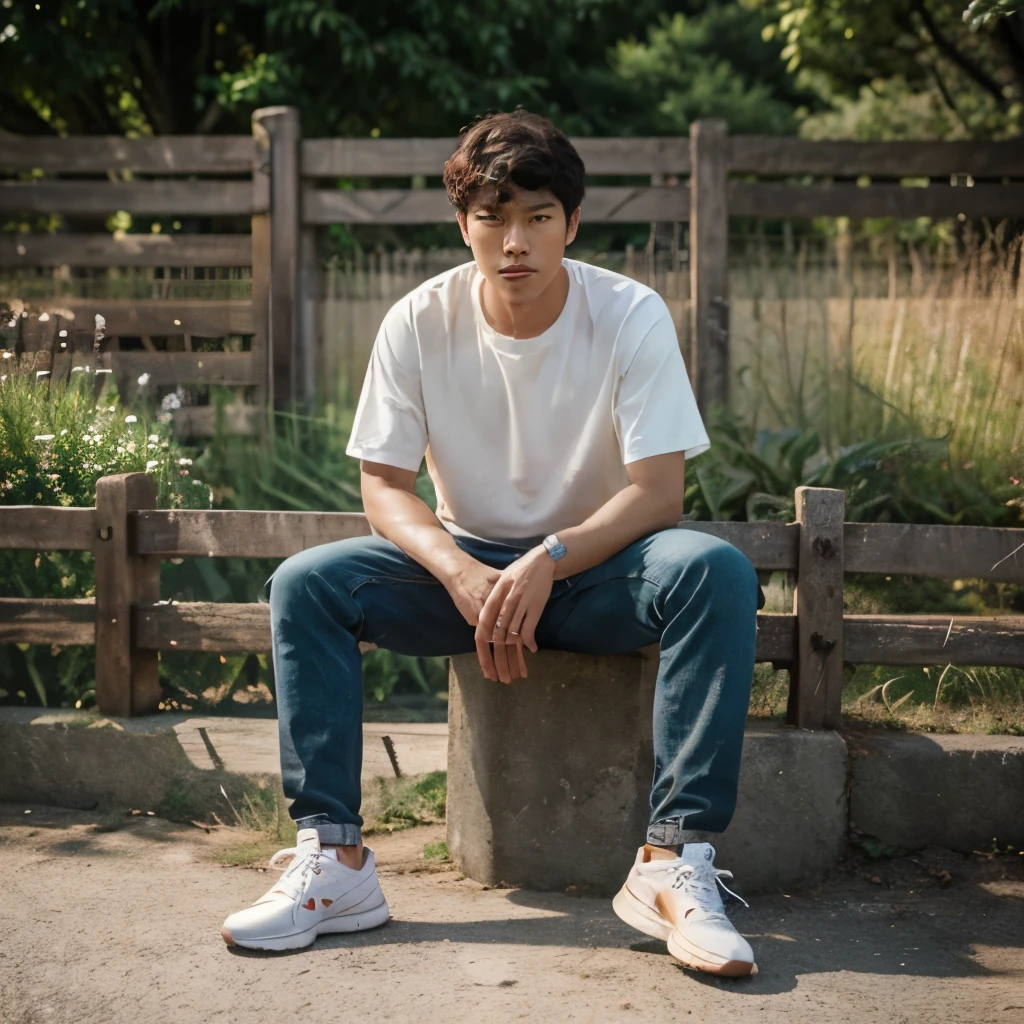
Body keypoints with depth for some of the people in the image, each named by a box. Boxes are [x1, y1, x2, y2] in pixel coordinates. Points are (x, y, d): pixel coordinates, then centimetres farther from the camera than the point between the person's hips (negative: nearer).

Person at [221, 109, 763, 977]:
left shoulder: (632, 316, -13)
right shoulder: (420, 323, -8)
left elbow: (658, 491, -18)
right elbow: (383, 486, -8)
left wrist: (549, 561, -34)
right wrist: (462, 575, -27)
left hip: (597, 565, -1)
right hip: (465, 563, 2)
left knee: (717, 572, -32)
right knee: (305, 583, -21)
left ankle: (673, 859, -32)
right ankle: (334, 858, -20)